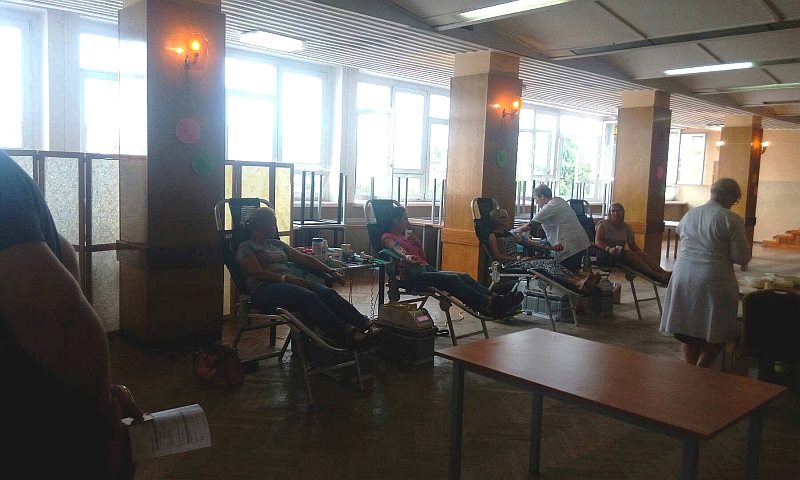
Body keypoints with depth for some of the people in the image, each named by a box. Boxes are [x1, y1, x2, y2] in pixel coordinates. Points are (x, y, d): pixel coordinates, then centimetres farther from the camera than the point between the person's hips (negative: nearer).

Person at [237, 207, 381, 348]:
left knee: (328, 293, -22)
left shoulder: (276, 244, 28)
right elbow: (258, 273, -8)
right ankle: (346, 333, -47)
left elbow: (304, 258, 23)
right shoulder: (246, 247, 8)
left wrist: (331, 272, 12)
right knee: (308, 296, -34)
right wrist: (285, 278, -21)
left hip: (290, 281, 6)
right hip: (264, 288, -6)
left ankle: (365, 324, -37)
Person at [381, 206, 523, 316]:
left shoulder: (406, 236, 31)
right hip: (411, 274, -8)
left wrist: (419, 244, 9)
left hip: (426, 269, 8)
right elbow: (396, 248, -20)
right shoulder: (388, 237, 7)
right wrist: (406, 256, -42)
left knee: (464, 277, -17)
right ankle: (489, 304, -43)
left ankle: (496, 299, -33)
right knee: (452, 279, -29)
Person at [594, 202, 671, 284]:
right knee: (630, 254, -32)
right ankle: (658, 276, -50)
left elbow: (633, 245, 13)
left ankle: (664, 274, -46)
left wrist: (641, 252, -8)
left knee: (642, 254, -24)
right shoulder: (603, 224, 4)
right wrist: (609, 249, -27)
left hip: (621, 254, 5)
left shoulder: (627, 228, 16)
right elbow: (597, 241, -8)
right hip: (605, 254, -5)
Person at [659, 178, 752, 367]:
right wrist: (724, 252, 13)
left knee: (689, 328, 15)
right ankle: (700, 371, 6)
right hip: (712, 280, -5)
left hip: (683, 277, 5)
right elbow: (742, 258, -8)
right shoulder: (732, 220, -8)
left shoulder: (689, 214, 8)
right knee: (717, 331, 11)